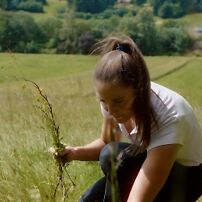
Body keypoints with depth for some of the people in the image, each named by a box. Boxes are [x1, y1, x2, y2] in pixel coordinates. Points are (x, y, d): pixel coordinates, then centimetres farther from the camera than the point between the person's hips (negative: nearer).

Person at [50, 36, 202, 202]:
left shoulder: (170, 117, -38)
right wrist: (76, 153, -20)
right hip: (147, 164, 6)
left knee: (114, 156, -30)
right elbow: (105, 143, 1)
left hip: (187, 174, -6)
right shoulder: (114, 99, -19)